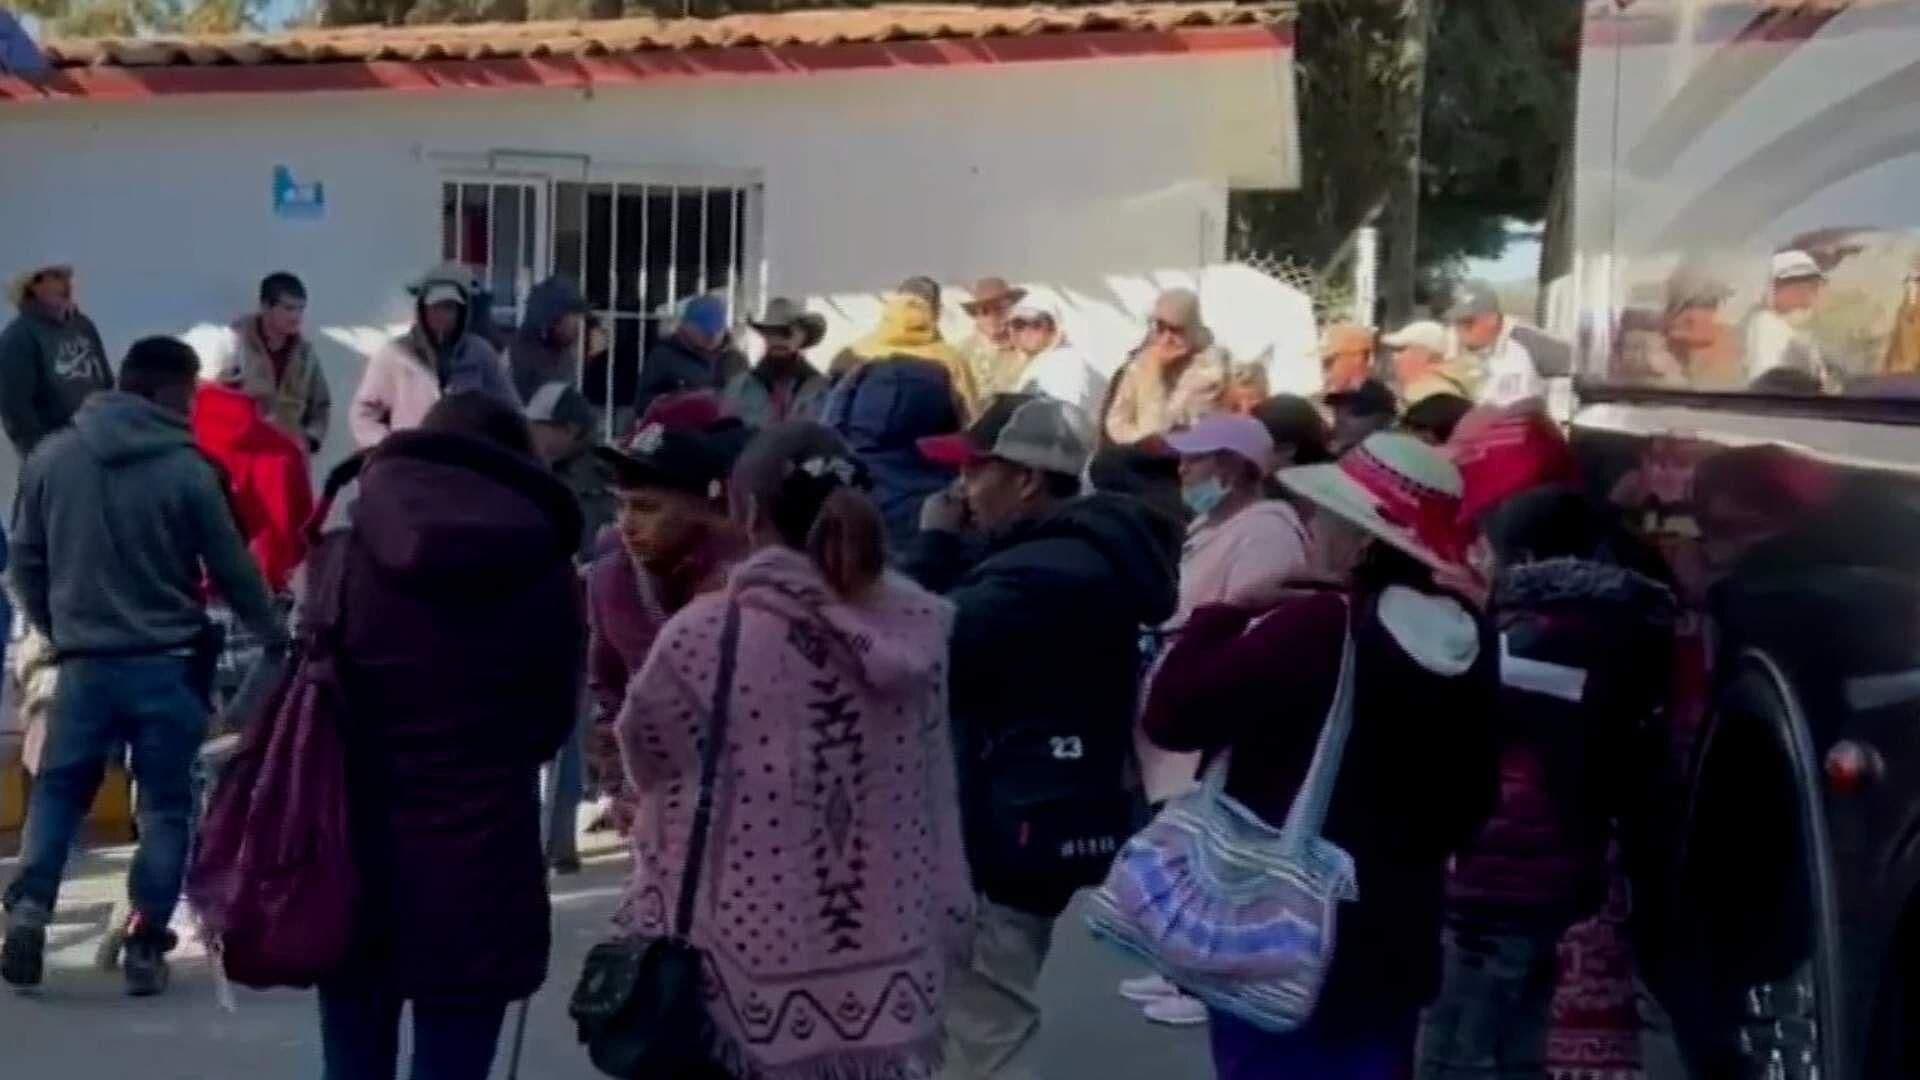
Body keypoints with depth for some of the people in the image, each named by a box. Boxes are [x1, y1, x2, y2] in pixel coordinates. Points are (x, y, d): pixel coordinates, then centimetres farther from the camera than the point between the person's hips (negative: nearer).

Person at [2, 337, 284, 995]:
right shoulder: (187, 469, -10)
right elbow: (232, 570, -2)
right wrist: (275, 635, 15)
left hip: (83, 661, 3)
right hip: (168, 662, -2)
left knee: (58, 790, 15)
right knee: (165, 803, 7)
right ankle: (147, 941, 5)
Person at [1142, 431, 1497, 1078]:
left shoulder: (1315, 627, -22)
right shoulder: (1466, 640, 1)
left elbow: (1171, 715, -16)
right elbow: (1469, 804, 12)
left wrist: (1226, 612, -4)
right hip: (1393, 942, 7)